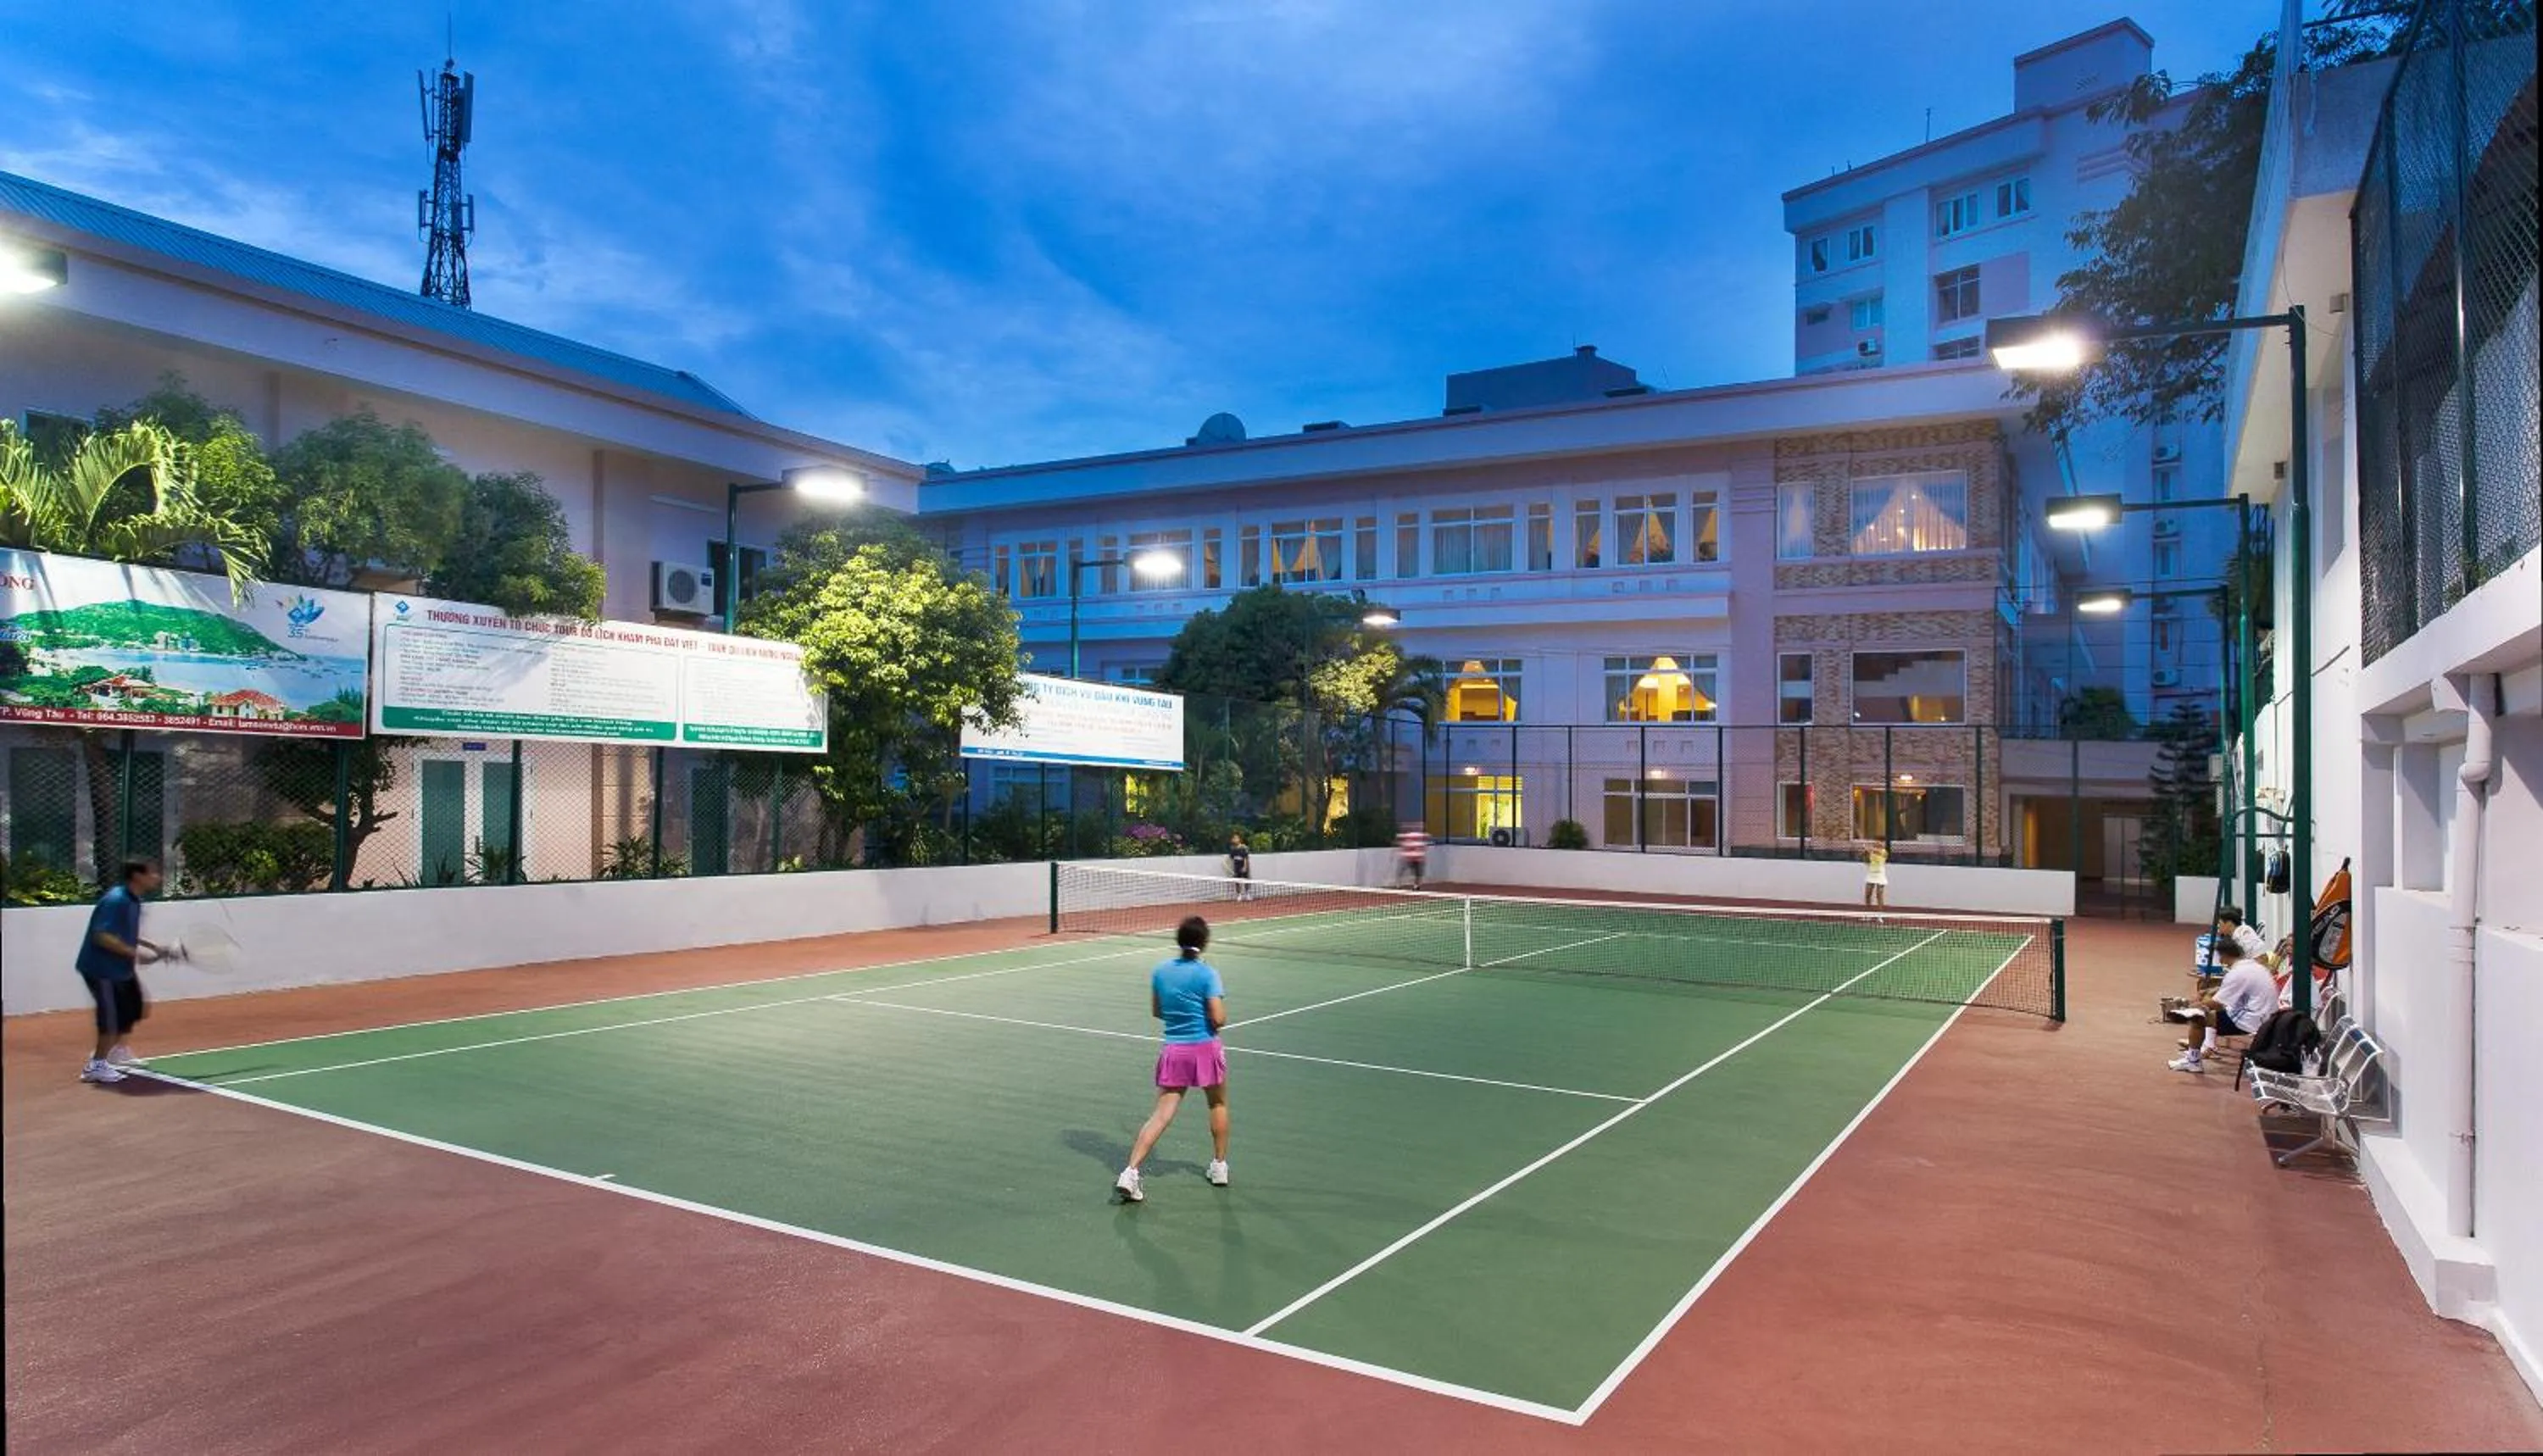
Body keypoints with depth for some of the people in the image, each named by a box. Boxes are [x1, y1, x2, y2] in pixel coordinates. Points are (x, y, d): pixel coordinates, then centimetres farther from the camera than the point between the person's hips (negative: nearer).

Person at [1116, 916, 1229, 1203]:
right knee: (1218, 1104, 23)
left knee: (1161, 1115, 1)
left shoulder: (1160, 972, 2)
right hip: (1205, 1048, -3)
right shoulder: (1207, 973, -12)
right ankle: (1219, 1166, 32)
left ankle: (1130, 1173, -12)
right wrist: (1212, 1021, 6)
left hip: (1172, 1051, 3)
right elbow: (1219, 1019, -15)